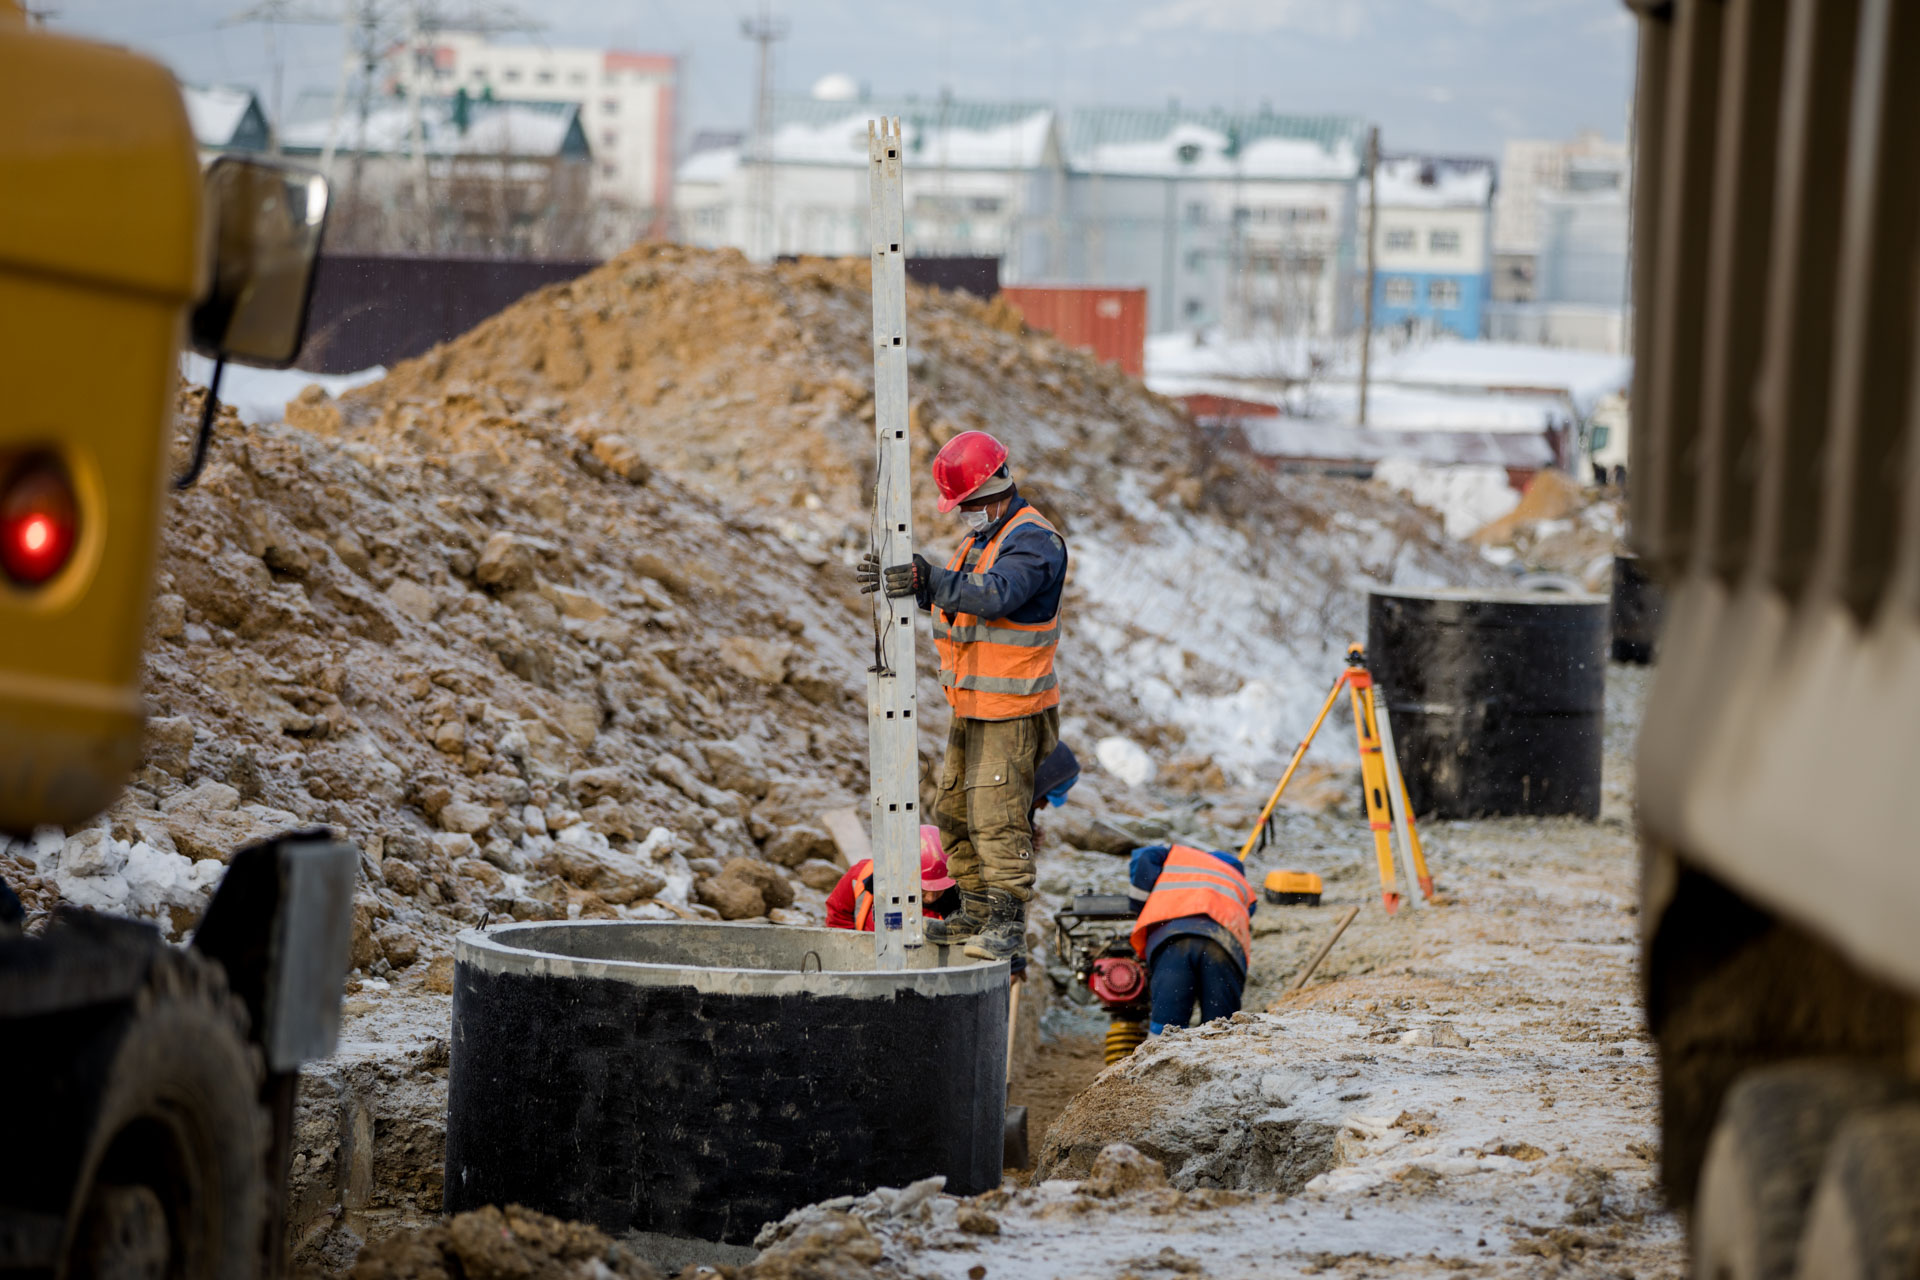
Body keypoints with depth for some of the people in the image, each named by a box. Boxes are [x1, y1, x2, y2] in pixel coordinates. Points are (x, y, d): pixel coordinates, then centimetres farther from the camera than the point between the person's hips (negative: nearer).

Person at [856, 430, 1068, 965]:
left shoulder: (1033, 540, -15)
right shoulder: (982, 535, 17)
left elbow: (994, 595, -32)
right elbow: (949, 596, 13)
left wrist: (925, 578, -41)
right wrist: (893, 578, -5)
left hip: (1011, 711, -10)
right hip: (970, 705, 10)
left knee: (997, 816, -12)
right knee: (956, 810, 13)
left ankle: (1007, 926, -10)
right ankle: (976, 912, 23)